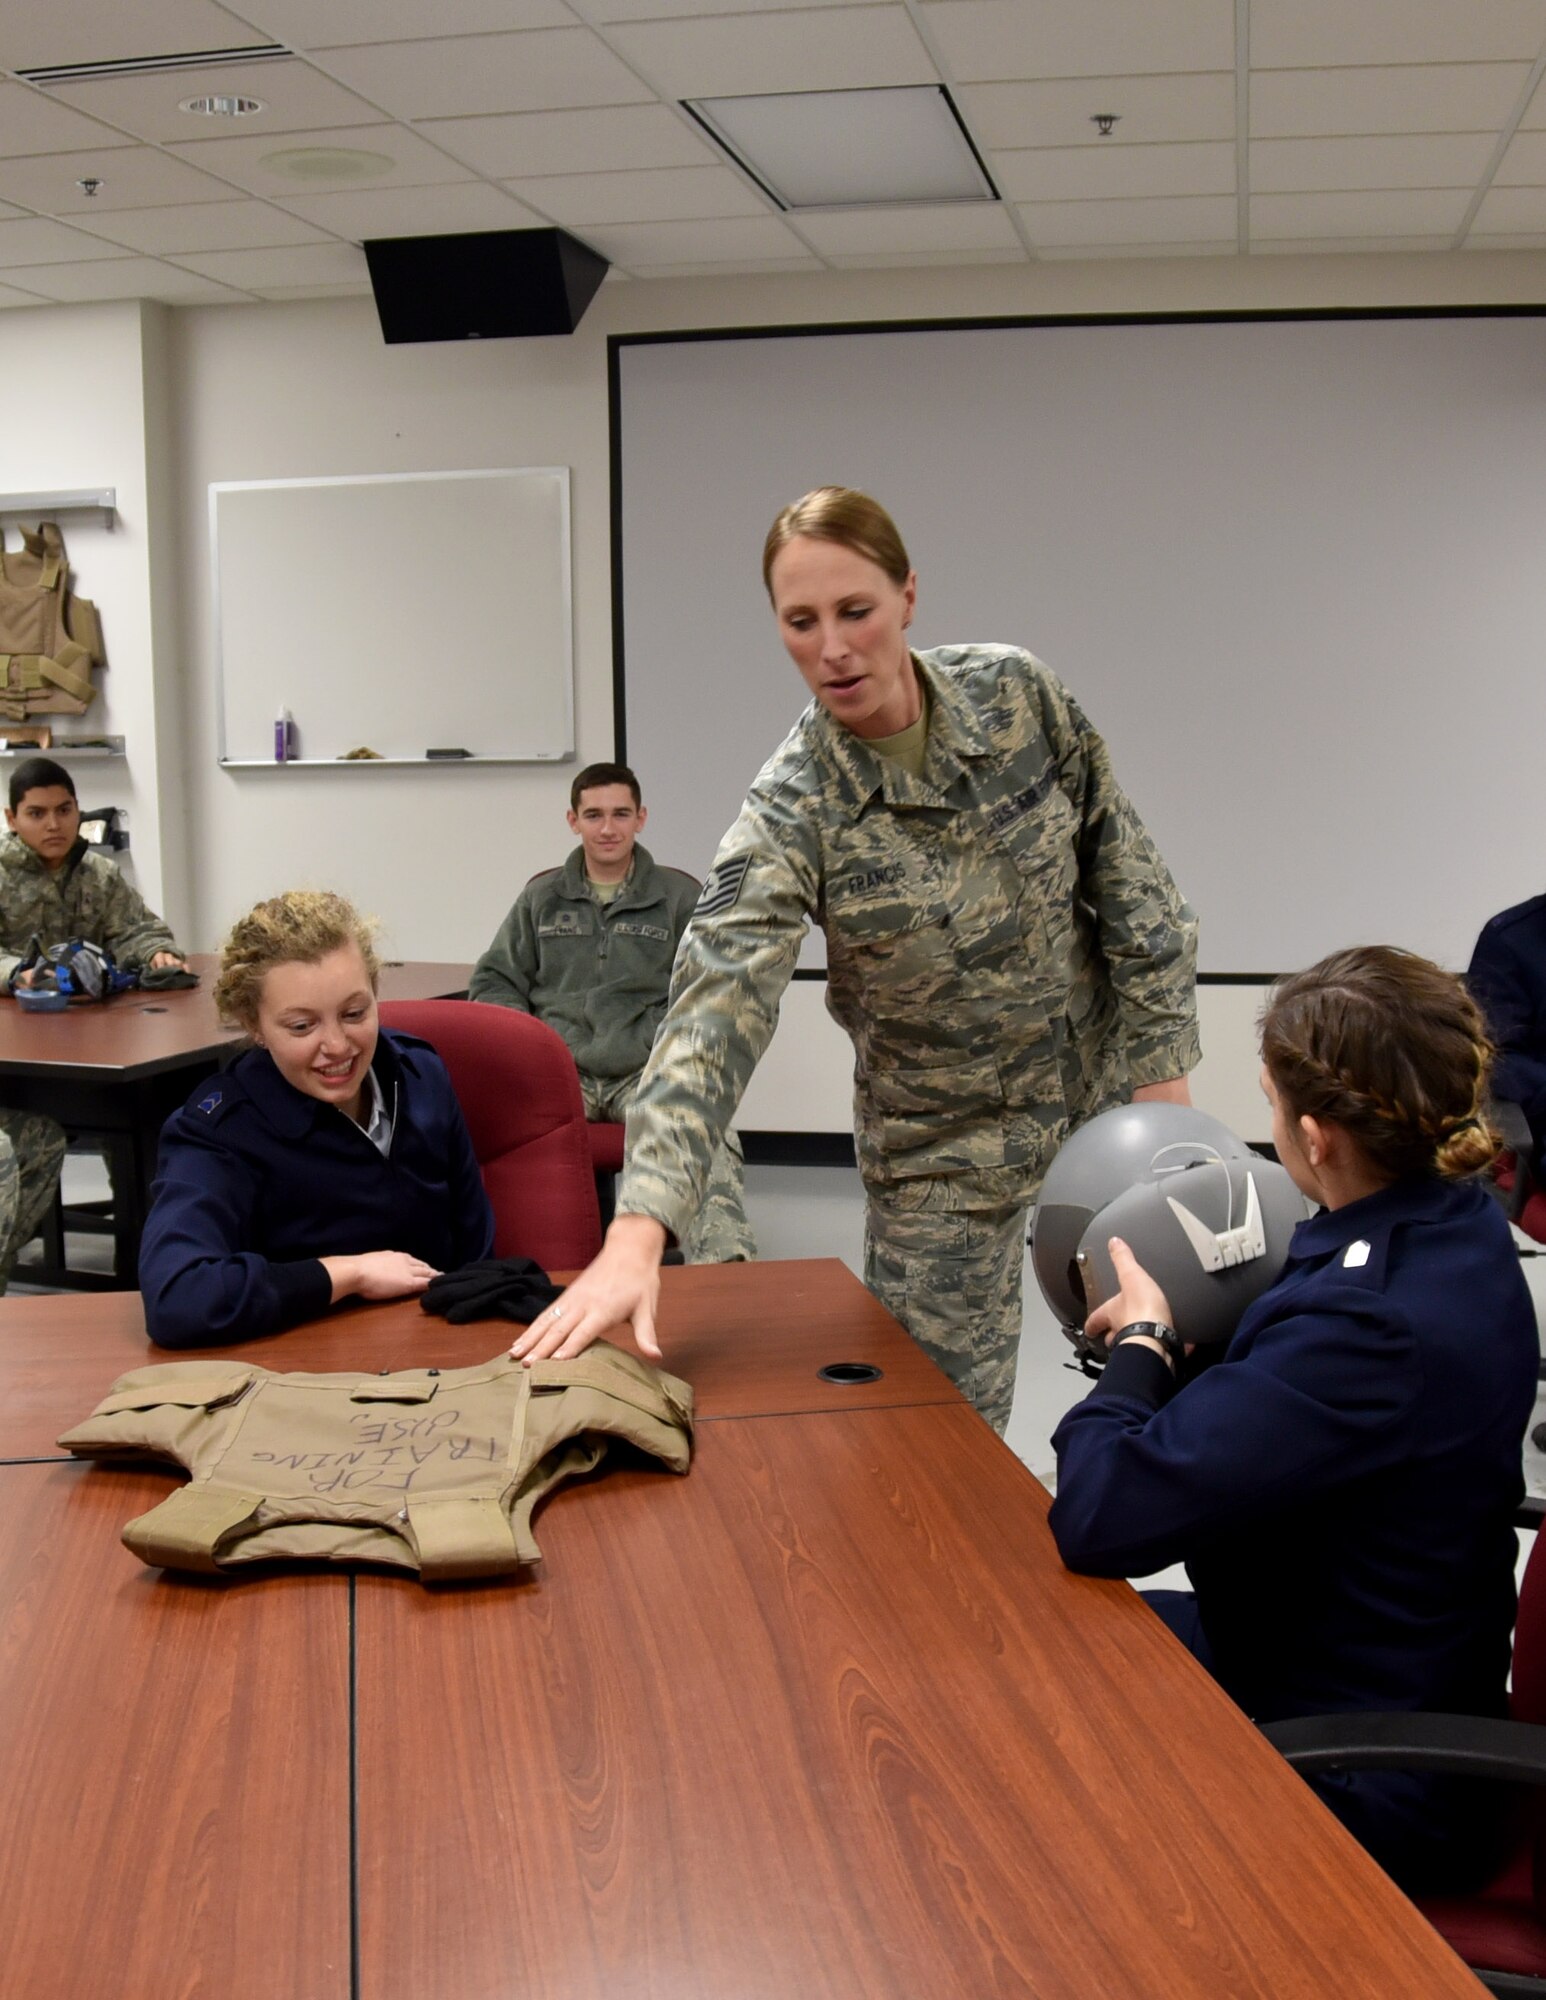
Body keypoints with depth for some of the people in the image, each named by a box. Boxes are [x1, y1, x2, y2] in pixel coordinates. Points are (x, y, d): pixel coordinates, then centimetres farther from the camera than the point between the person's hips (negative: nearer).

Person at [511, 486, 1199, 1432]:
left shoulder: (1018, 694, -12)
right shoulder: (793, 811, -20)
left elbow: (1128, 875, -2)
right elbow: (717, 1004, -32)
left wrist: (1163, 1071, -4)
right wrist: (639, 1229, -45)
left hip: (1099, 1093, 3)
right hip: (945, 1143, -2)